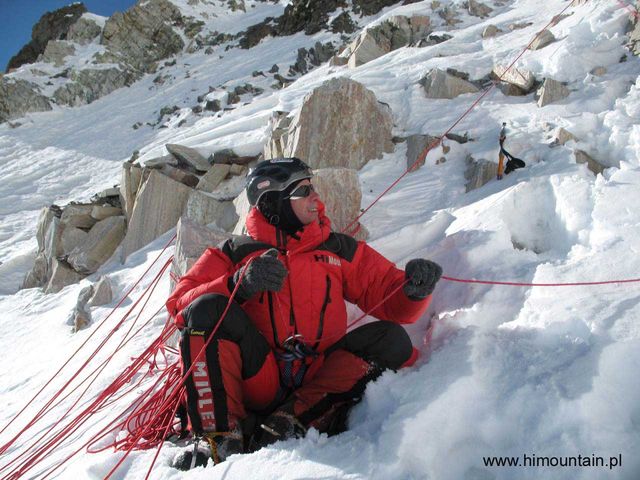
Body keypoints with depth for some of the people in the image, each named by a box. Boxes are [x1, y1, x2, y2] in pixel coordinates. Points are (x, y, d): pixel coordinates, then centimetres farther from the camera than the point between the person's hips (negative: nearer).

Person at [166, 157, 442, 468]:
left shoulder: (340, 249, 16)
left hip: (317, 380, 2)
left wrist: (414, 289, -12)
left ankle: (293, 419, -28)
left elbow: (391, 302, 11)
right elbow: (180, 303, -1)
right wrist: (239, 284, -17)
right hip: (257, 382, -2)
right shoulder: (235, 252, 11)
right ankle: (220, 438, -28)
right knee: (208, 308, -21)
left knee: (391, 339, -16)